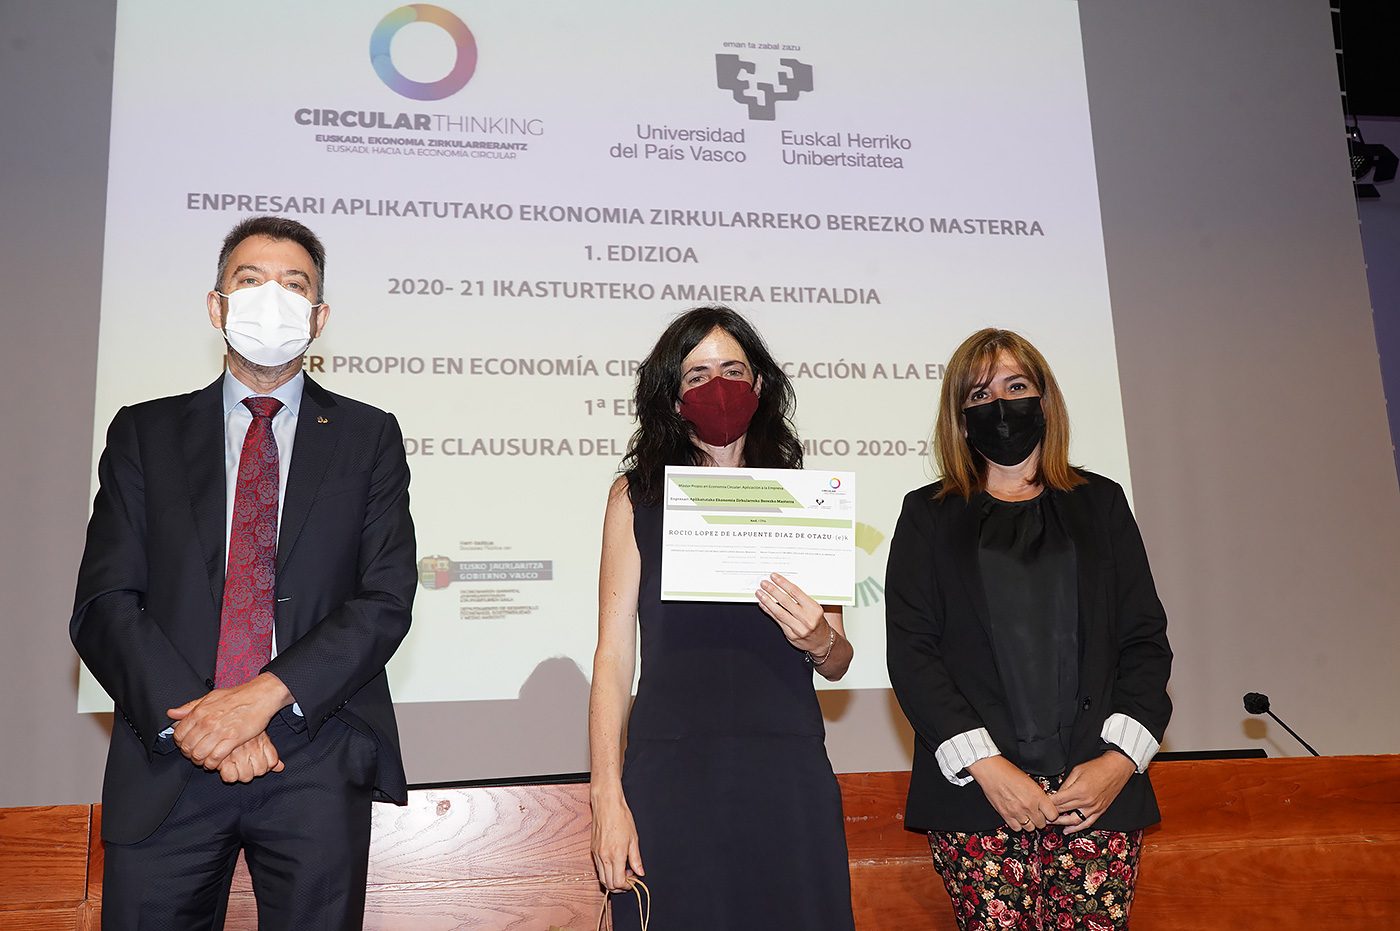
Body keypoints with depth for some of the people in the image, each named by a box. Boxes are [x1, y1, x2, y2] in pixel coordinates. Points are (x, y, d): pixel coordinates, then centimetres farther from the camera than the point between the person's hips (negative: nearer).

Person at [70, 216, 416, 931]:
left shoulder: (367, 436, 9)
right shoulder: (144, 433, 11)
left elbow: (387, 599, -1)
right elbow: (103, 604, 2)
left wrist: (266, 696, -14)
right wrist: (195, 717, -13)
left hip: (317, 763, 0)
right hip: (167, 762, 1)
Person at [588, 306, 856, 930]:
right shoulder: (637, 497, 6)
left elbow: (837, 664, 14)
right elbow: (613, 655, 1)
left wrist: (819, 639, -10)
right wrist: (607, 798, -7)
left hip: (788, 775, 2)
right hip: (672, 776, -1)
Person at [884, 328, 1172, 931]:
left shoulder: (1100, 503, 15)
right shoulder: (929, 515, 11)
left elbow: (1145, 638, 11)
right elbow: (909, 650, 1)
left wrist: (1121, 757, -4)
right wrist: (985, 765, -10)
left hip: (1098, 789, 1)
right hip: (973, 793, -1)